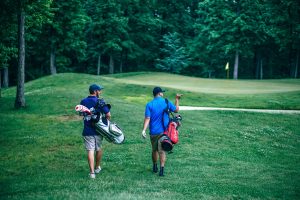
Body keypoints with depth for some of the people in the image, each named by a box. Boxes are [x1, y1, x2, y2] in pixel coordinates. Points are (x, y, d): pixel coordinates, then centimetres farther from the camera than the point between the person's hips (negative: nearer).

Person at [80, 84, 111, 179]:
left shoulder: (83, 102, 2)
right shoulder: (99, 102, -10)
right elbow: (108, 115, -15)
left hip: (87, 131, 1)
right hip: (98, 129, -1)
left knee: (90, 151, -2)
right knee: (98, 149, 19)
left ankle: (92, 172, -8)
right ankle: (97, 168, 34)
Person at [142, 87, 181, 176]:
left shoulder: (149, 105, -4)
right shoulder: (166, 102, -3)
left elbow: (147, 118, -14)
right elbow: (176, 110, 12)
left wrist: (144, 129, -19)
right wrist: (177, 99, 23)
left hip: (153, 132, 1)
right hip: (164, 131, -1)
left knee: (154, 150, 17)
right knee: (162, 150, -1)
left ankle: (155, 167, 32)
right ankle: (161, 169, -14)